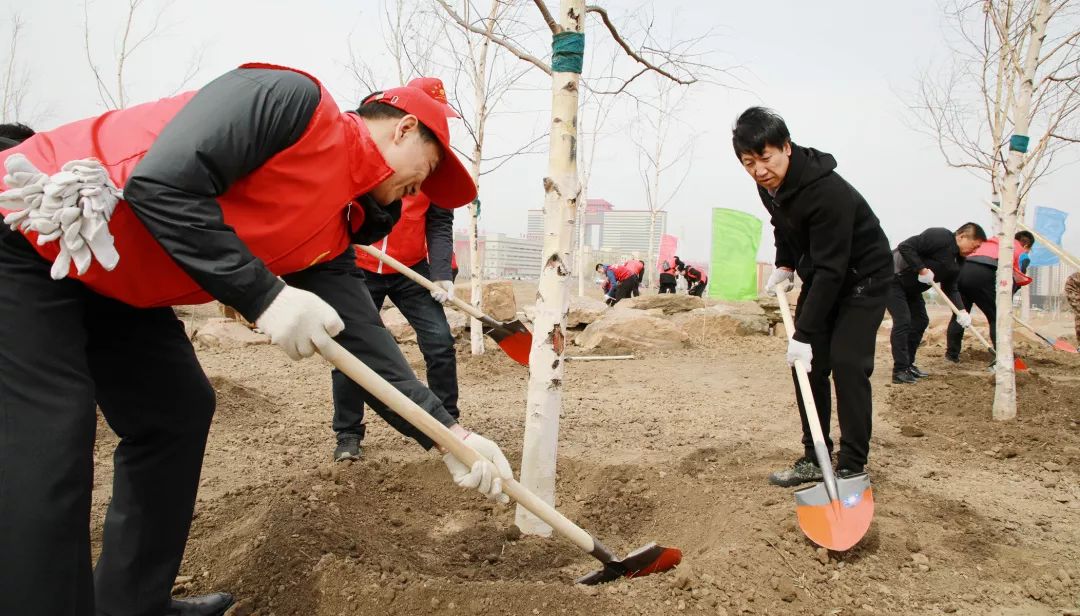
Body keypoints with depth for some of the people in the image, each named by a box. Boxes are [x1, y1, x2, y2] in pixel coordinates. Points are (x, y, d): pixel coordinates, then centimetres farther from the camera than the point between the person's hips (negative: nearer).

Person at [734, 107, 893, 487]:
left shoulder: (828, 191, -34)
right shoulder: (769, 185, -8)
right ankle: (814, 459, 11)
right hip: (820, 274, 8)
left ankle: (852, 467, -5)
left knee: (847, 364, -16)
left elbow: (831, 269, -34)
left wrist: (804, 334, -34)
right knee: (807, 365, 2)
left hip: (863, 275, -7)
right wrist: (784, 266, 2)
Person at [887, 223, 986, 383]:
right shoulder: (940, 236, -20)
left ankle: (908, 365, 20)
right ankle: (900, 370, -12)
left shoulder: (957, 261, 7)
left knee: (920, 320, 10)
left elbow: (950, 288, 6)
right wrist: (922, 269, -28)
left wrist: (961, 310, -8)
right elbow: (905, 247, -27)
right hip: (893, 278, -10)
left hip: (911, 287, 10)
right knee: (902, 321, -15)